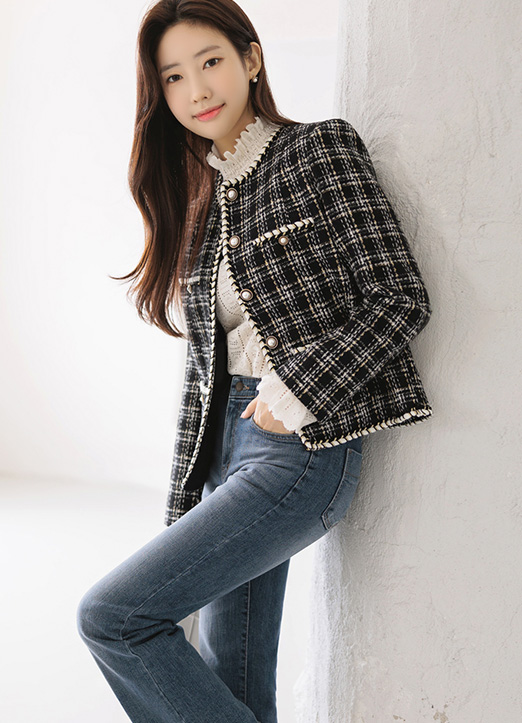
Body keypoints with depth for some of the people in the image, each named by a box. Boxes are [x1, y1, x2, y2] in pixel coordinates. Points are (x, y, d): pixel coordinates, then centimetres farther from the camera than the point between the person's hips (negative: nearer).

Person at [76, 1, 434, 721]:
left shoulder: (319, 150, -2)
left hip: (303, 448, -7)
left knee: (111, 614, -12)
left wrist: (295, 389, -15)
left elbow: (400, 297, -9)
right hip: (230, 446, 7)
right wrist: (183, 514, 12)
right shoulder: (198, 199, 15)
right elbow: (204, 366, 14)